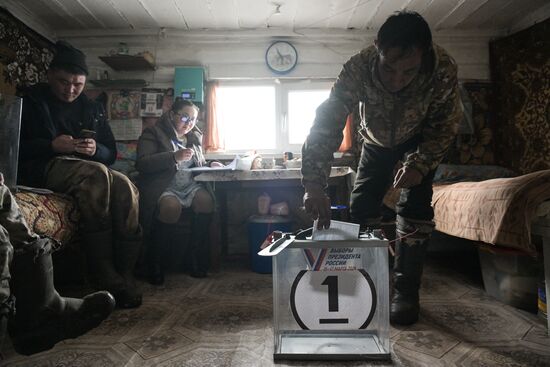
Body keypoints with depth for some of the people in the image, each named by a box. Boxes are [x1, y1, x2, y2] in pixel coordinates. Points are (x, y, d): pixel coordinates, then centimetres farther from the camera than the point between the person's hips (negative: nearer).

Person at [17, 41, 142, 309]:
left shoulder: (92, 109, 23)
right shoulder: (31, 101, 13)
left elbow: (111, 153, 18)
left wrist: (96, 150, -6)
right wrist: (51, 146, -14)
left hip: (93, 171, 4)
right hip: (45, 168, -4)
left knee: (126, 187, -30)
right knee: (96, 173, -37)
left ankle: (125, 274, -30)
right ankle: (105, 275, -38)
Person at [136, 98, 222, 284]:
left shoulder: (195, 136, 22)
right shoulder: (153, 133, 4)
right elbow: (142, 164, -11)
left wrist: (210, 164, 8)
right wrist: (174, 157, -21)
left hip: (190, 184, 5)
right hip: (163, 185, -5)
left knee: (206, 199, -27)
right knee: (171, 206, -36)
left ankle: (196, 258, -15)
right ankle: (156, 263, -16)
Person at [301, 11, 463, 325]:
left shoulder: (443, 69, -35)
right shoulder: (358, 68, -36)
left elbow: (446, 126, -20)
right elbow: (325, 125, -41)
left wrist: (419, 166, -34)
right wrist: (315, 185, -51)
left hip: (422, 138, -1)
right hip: (377, 139, 1)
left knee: (415, 205, -15)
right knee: (362, 204, -5)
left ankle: (407, 291, -1)